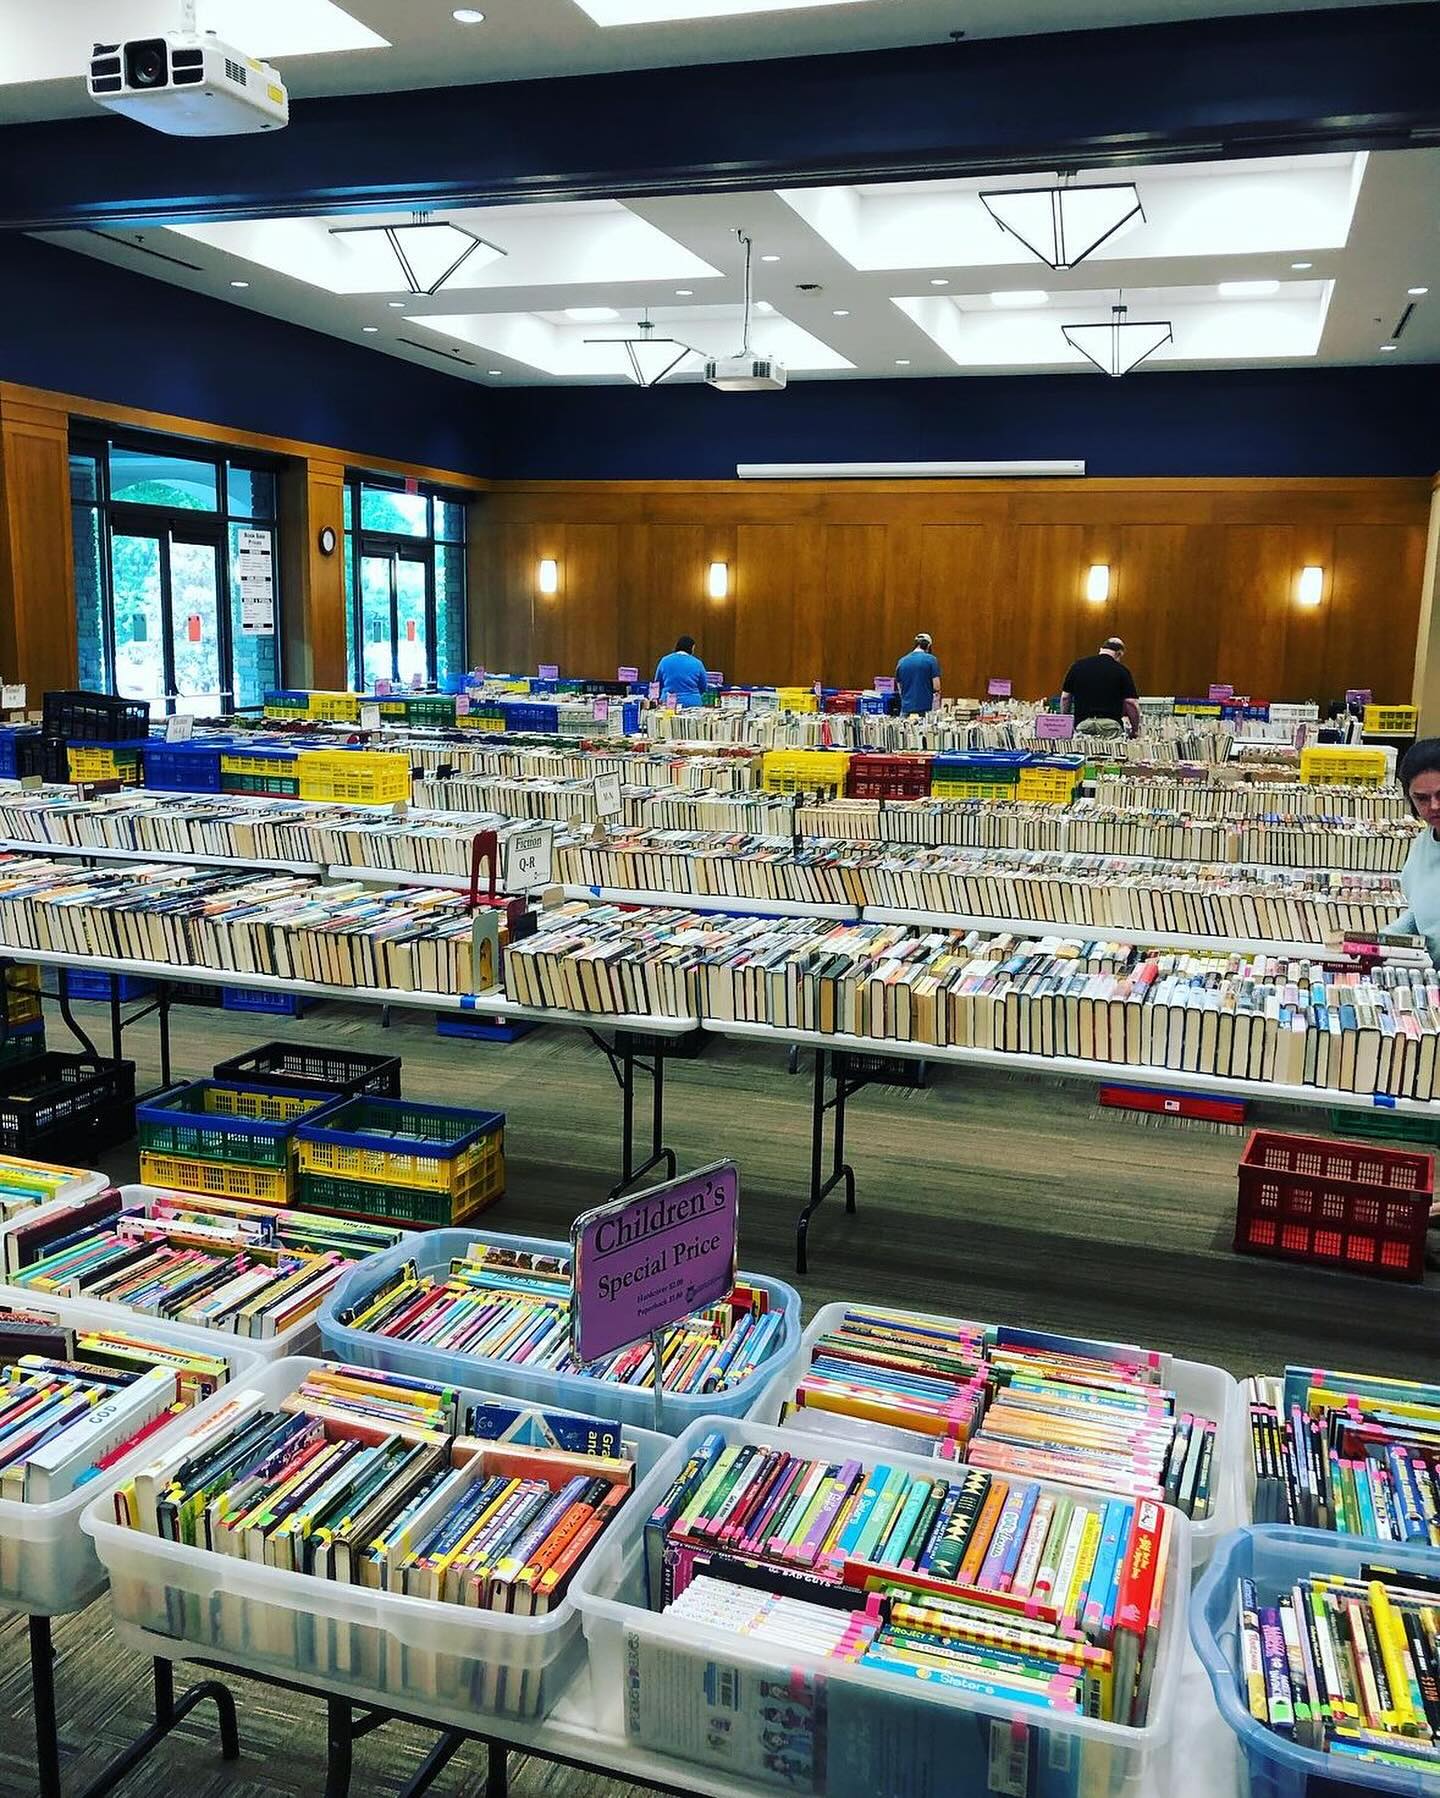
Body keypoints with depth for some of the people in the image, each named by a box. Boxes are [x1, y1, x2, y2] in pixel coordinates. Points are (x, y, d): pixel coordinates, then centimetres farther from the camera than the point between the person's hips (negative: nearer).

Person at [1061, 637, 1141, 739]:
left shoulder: (1078, 666, 10)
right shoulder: (1121, 670, 3)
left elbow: (1065, 698, 13)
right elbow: (1131, 703, -2)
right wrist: (1136, 730, 9)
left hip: (1081, 725, 2)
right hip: (1111, 727, -2)